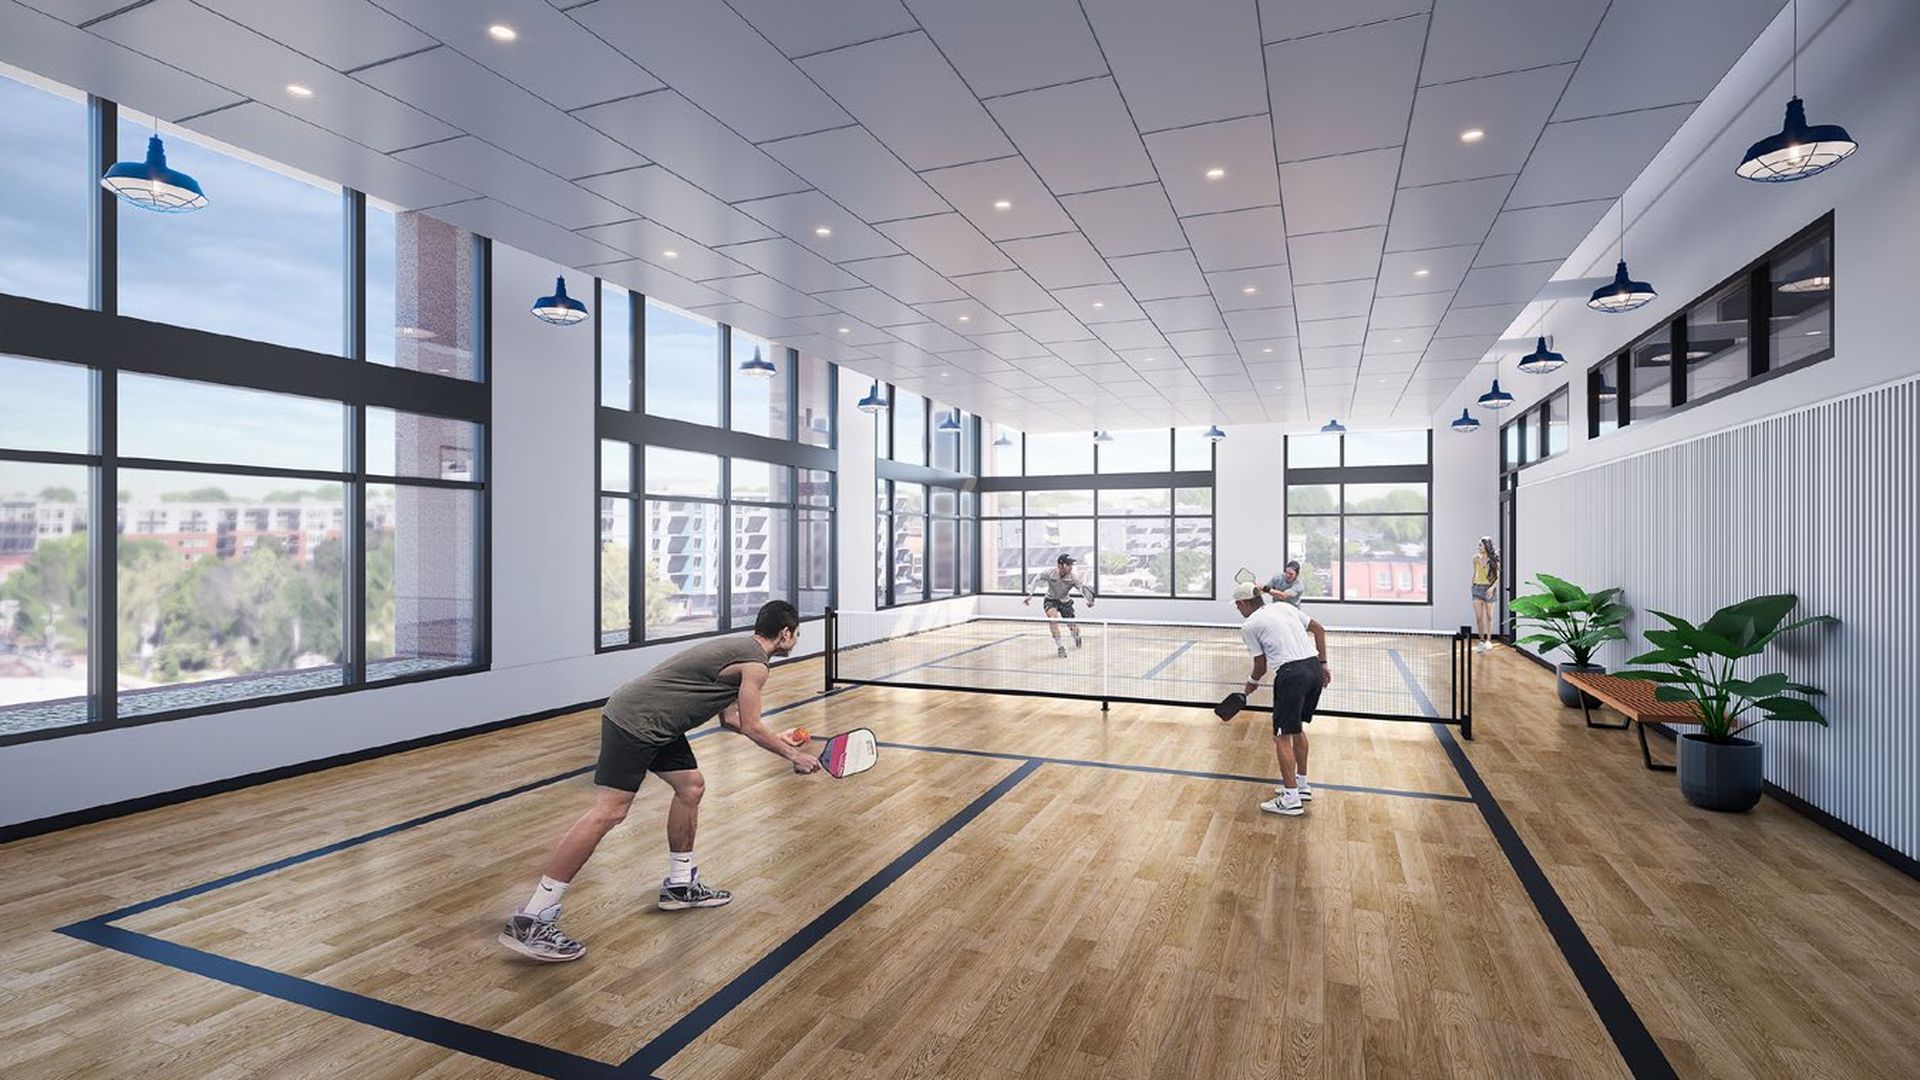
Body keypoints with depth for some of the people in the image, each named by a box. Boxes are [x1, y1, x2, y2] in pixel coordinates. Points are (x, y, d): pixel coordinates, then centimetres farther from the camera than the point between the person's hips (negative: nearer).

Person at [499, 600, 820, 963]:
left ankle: (680, 885, 27)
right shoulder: (755, 664, -12)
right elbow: (752, 728, -9)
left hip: (654, 724, 10)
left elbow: (730, 717, 23)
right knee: (608, 811, -12)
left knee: (691, 787, 14)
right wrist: (793, 754, 2)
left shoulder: (740, 648, 17)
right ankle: (529, 922, -8)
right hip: (634, 719, -10)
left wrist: (776, 740, 22)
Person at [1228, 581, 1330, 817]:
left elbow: (1261, 666, 6)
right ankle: (1301, 785, 32)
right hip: (1314, 668, 8)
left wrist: (1252, 682, 26)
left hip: (1291, 674, -8)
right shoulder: (1285, 607, 18)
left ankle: (1291, 799, 1)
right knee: (1297, 728, 23)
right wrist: (1323, 664, 20)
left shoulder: (1249, 626, 1)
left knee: (1282, 737, 0)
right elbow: (1318, 629, 18)